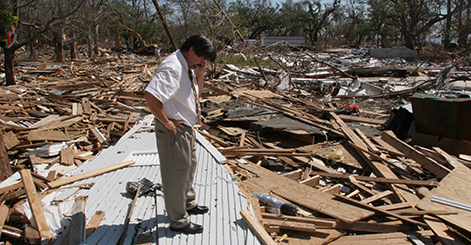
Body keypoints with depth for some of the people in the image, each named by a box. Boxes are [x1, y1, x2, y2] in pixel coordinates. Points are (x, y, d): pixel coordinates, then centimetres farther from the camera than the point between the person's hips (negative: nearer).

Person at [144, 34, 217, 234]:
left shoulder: (188, 67, 8)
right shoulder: (172, 67, -23)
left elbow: (196, 92, 21)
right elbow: (150, 95, -35)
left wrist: (199, 74, 3)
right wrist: (166, 121, -25)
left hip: (187, 127, 10)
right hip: (174, 130, -10)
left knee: (189, 167, 25)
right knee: (176, 173, 3)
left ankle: (188, 203, 47)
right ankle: (179, 221, 19)